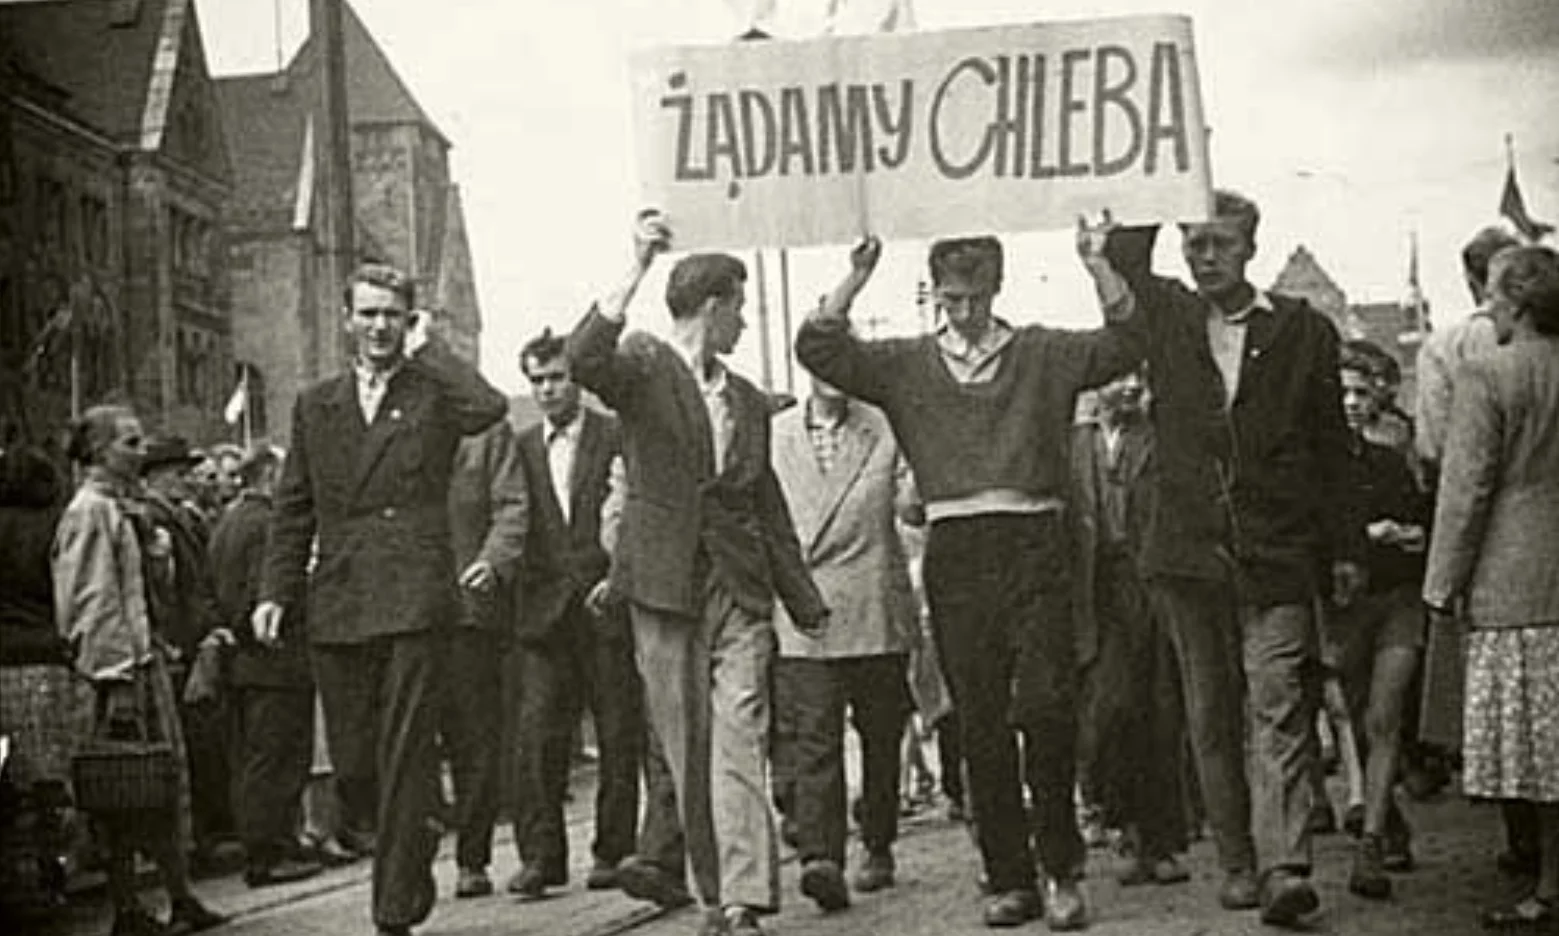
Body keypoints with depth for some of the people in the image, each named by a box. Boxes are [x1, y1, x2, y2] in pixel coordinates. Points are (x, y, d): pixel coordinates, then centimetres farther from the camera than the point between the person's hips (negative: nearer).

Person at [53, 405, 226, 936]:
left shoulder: (125, 508, 16)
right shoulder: (90, 511, -12)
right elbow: (92, 603, -17)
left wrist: (155, 651, 17)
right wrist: (118, 680, -20)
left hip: (145, 658, 9)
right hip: (119, 667, -9)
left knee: (168, 778, 9)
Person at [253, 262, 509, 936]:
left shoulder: (434, 393, 5)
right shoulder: (315, 406, 16)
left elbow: (489, 407, -18)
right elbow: (293, 510, 16)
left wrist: (428, 349, -5)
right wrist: (277, 592, 6)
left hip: (412, 597, -4)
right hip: (337, 604, 4)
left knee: (405, 759, -6)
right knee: (352, 760, 7)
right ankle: (413, 840, 35)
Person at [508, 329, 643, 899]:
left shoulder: (618, 438, 3)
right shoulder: (521, 448, 14)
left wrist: (618, 578, -11)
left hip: (608, 605, -2)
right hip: (544, 610, 2)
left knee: (619, 738, 2)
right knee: (537, 734, -7)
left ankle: (613, 852, 11)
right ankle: (540, 855, -4)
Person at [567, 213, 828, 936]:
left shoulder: (748, 401, 18)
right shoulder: (643, 368, 1)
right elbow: (583, 360, -23)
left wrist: (804, 601, 21)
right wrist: (637, 272, -28)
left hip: (740, 585, 4)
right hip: (665, 582, -3)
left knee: (740, 740, -9)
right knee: (684, 742, 3)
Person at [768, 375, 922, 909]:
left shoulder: (886, 431, 6)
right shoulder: (771, 435, 8)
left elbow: (911, 508, -5)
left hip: (876, 616, 1)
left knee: (880, 738, 10)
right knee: (811, 741, -12)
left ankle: (878, 846, 25)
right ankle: (820, 856, -19)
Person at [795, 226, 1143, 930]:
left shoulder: (1044, 355, 10)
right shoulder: (905, 365, 11)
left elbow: (1124, 345, -2)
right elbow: (818, 350, 2)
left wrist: (1099, 270, -12)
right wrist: (857, 278, -7)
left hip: (1033, 546, -1)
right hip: (955, 551, 2)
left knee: (1046, 704, -12)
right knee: (980, 723, 4)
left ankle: (1063, 870, 3)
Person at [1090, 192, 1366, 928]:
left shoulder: (1303, 330, 4)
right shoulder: (1165, 319, 9)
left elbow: (1331, 445, 7)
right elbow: (1120, 255, 2)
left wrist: (1345, 547, 5)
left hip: (1277, 556, -2)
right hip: (1188, 552, 3)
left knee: (1280, 710, -10)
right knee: (1211, 720, 7)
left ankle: (1285, 868, -17)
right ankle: (1237, 865, 15)